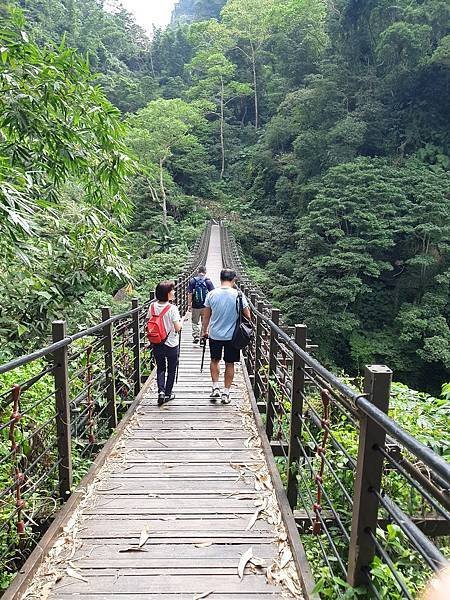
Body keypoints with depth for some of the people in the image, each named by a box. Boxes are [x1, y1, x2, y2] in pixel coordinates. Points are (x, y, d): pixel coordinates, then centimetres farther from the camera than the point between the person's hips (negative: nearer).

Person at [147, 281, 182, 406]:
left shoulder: (152, 306, -5)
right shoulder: (172, 308, -19)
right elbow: (177, 328, -19)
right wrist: (181, 321, 1)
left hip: (157, 344, 4)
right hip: (171, 344, -4)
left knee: (160, 368, 19)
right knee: (171, 369, 15)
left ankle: (161, 391, 4)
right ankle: (168, 394, 23)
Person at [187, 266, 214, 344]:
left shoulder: (192, 280, -2)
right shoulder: (208, 281, -2)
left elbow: (189, 294, -4)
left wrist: (189, 304, 1)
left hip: (195, 306, 0)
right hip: (206, 306, 0)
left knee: (195, 322, 13)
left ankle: (196, 336, 2)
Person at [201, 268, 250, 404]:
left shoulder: (212, 294, -6)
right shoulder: (238, 295, -12)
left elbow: (206, 316, 3)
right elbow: (248, 316, -4)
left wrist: (204, 332, 16)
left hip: (214, 334, 1)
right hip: (232, 336, -1)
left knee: (215, 360, 22)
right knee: (229, 364, 11)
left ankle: (215, 388, 18)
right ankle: (226, 393, 17)